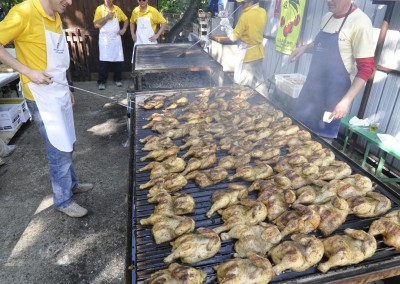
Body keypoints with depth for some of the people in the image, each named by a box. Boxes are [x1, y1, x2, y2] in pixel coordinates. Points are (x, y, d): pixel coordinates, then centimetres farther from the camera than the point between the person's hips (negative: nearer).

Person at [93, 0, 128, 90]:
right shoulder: (99, 9, -2)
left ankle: (117, 79, 19)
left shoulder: (117, 9, 7)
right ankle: (101, 82, 3)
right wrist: (106, 17, -18)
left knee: (118, 60, 4)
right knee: (104, 61, -6)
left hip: (116, 39, 3)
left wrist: (124, 29, 1)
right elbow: (96, 24, -8)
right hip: (104, 40, -3)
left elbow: (126, 19, 18)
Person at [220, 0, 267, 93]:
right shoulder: (263, 12, 1)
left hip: (247, 54, -7)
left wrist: (226, 25, -1)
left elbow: (233, 37, -14)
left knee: (240, 84, 3)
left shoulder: (245, 16, -19)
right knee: (259, 82, 16)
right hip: (259, 53, 8)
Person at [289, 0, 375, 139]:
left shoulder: (360, 22, -16)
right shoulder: (327, 17, 7)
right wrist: (305, 48, 5)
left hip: (333, 92, -7)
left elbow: (366, 68, -15)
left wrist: (347, 100, -21)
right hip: (312, 84, 7)